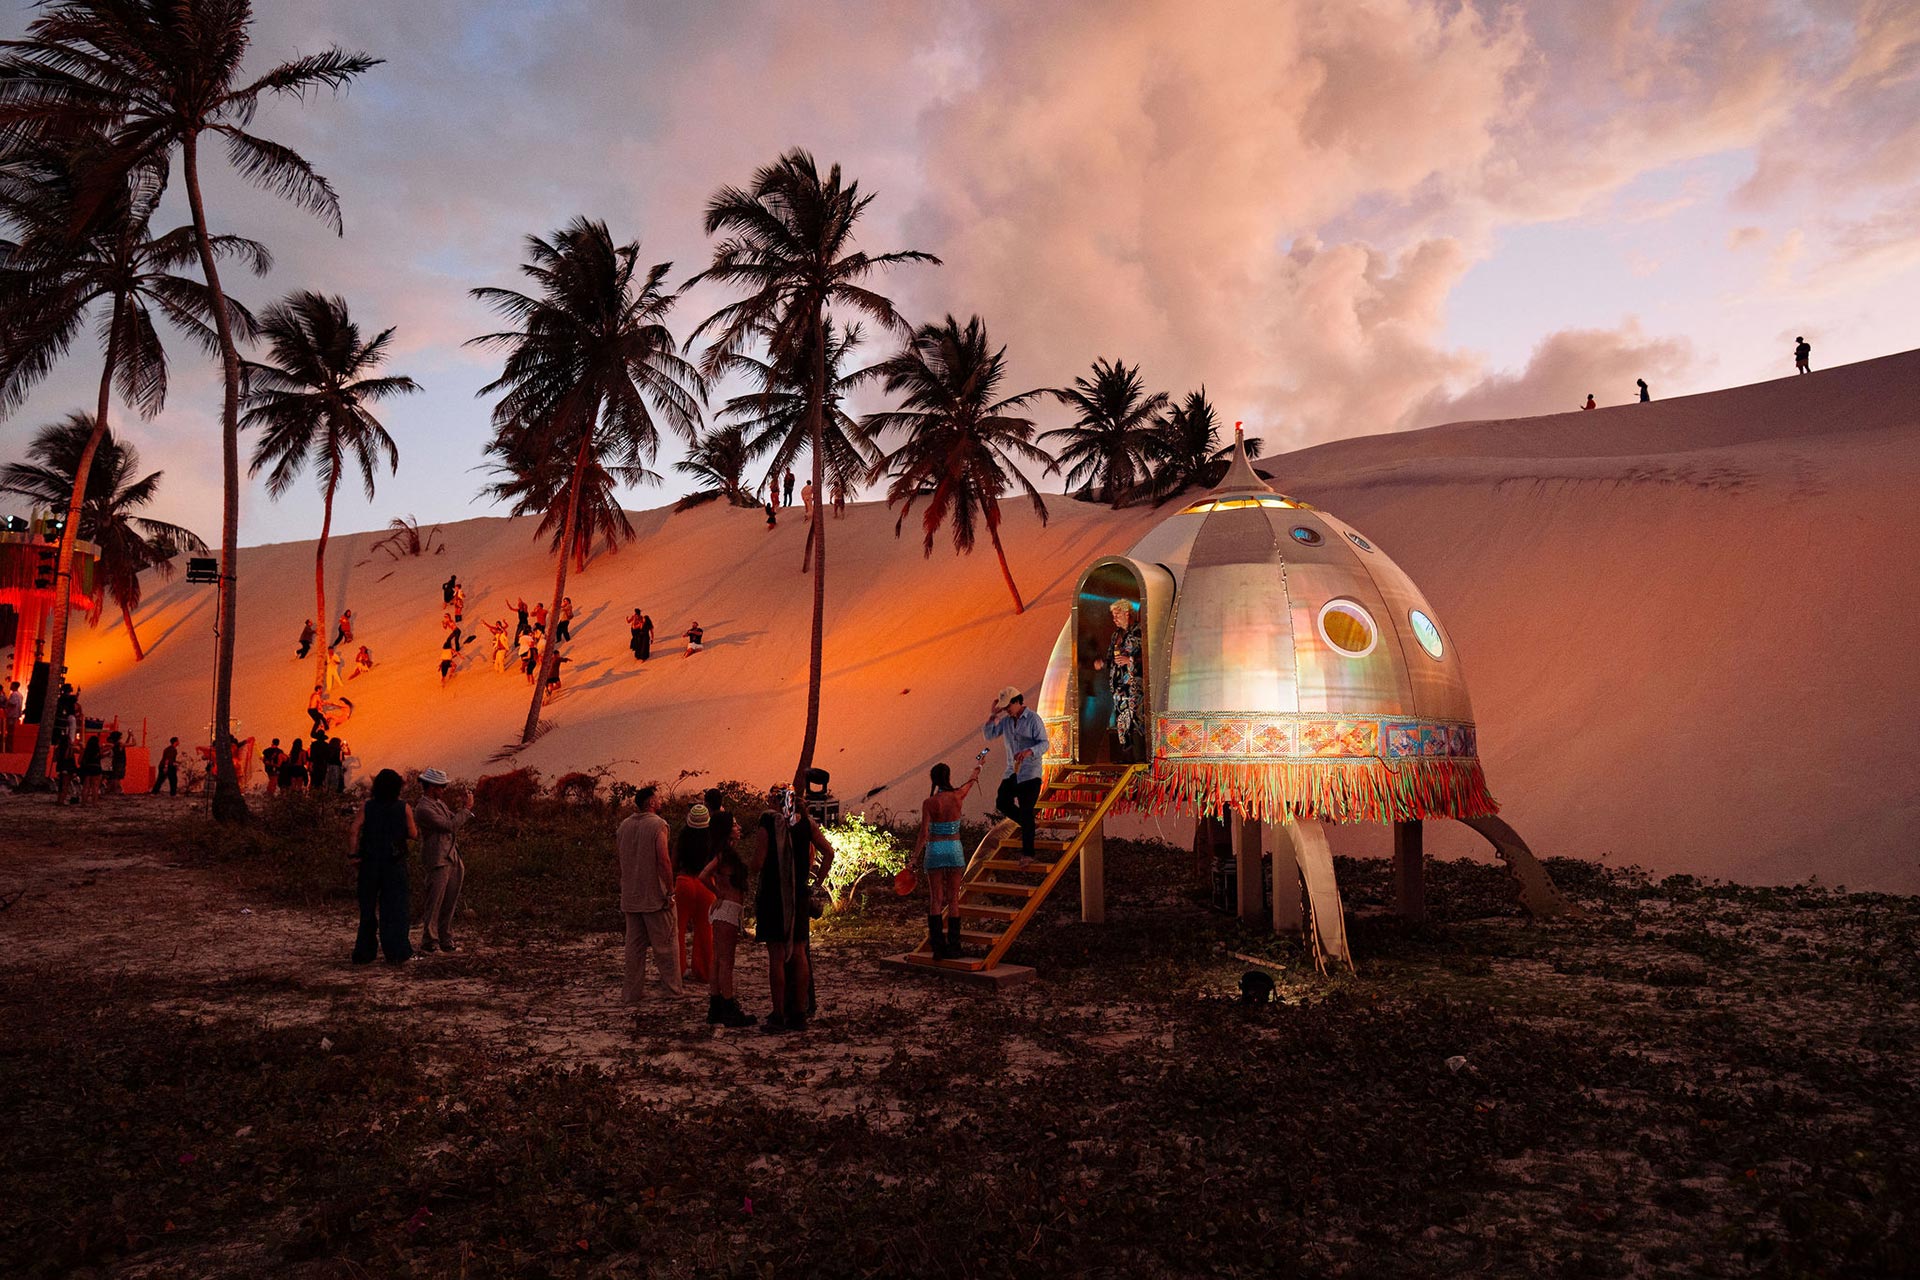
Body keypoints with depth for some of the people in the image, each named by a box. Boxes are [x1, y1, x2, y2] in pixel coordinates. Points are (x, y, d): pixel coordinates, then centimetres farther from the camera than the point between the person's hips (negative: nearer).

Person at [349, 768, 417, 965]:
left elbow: (353, 833, -11)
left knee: (368, 908, 12)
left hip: (369, 862, 1)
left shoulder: (367, 806, -2)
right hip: (395, 865, -1)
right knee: (395, 907, 5)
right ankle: (396, 953, 5)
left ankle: (364, 953, 16)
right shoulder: (404, 808, -5)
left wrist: (354, 856, -5)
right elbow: (413, 834, 0)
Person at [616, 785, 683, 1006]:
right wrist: (670, 891, -15)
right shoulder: (657, 824, -11)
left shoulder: (624, 826, 9)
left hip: (630, 897, 6)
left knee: (634, 944, 9)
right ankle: (673, 988, 11)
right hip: (654, 896, -6)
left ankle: (633, 992, 11)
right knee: (664, 943, 4)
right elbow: (663, 861, -18)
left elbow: (620, 859, 13)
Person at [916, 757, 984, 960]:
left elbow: (923, 834, -13)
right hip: (954, 849, 2)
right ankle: (953, 947, 7)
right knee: (953, 900, 7)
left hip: (934, 850, -2)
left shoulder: (928, 803, -10)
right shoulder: (958, 797, -4)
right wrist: (978, 763, 38)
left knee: (936, 900, 2)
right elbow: (971, 781, 18)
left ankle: (938, 946, -4)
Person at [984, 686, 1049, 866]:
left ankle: (1027, 854, 1)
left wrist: (1029, 751, -36)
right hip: (1012, 771, 7)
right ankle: (1031, 821, 23)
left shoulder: (1033, 719, -12)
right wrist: (993, 714, -6)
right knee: (1002, 802, 4)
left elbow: (1044, 743, -17)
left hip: (1030, 773, -7)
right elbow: (989, 735, 5)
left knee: (1025, 811, -6)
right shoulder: (1006, 720, 6)